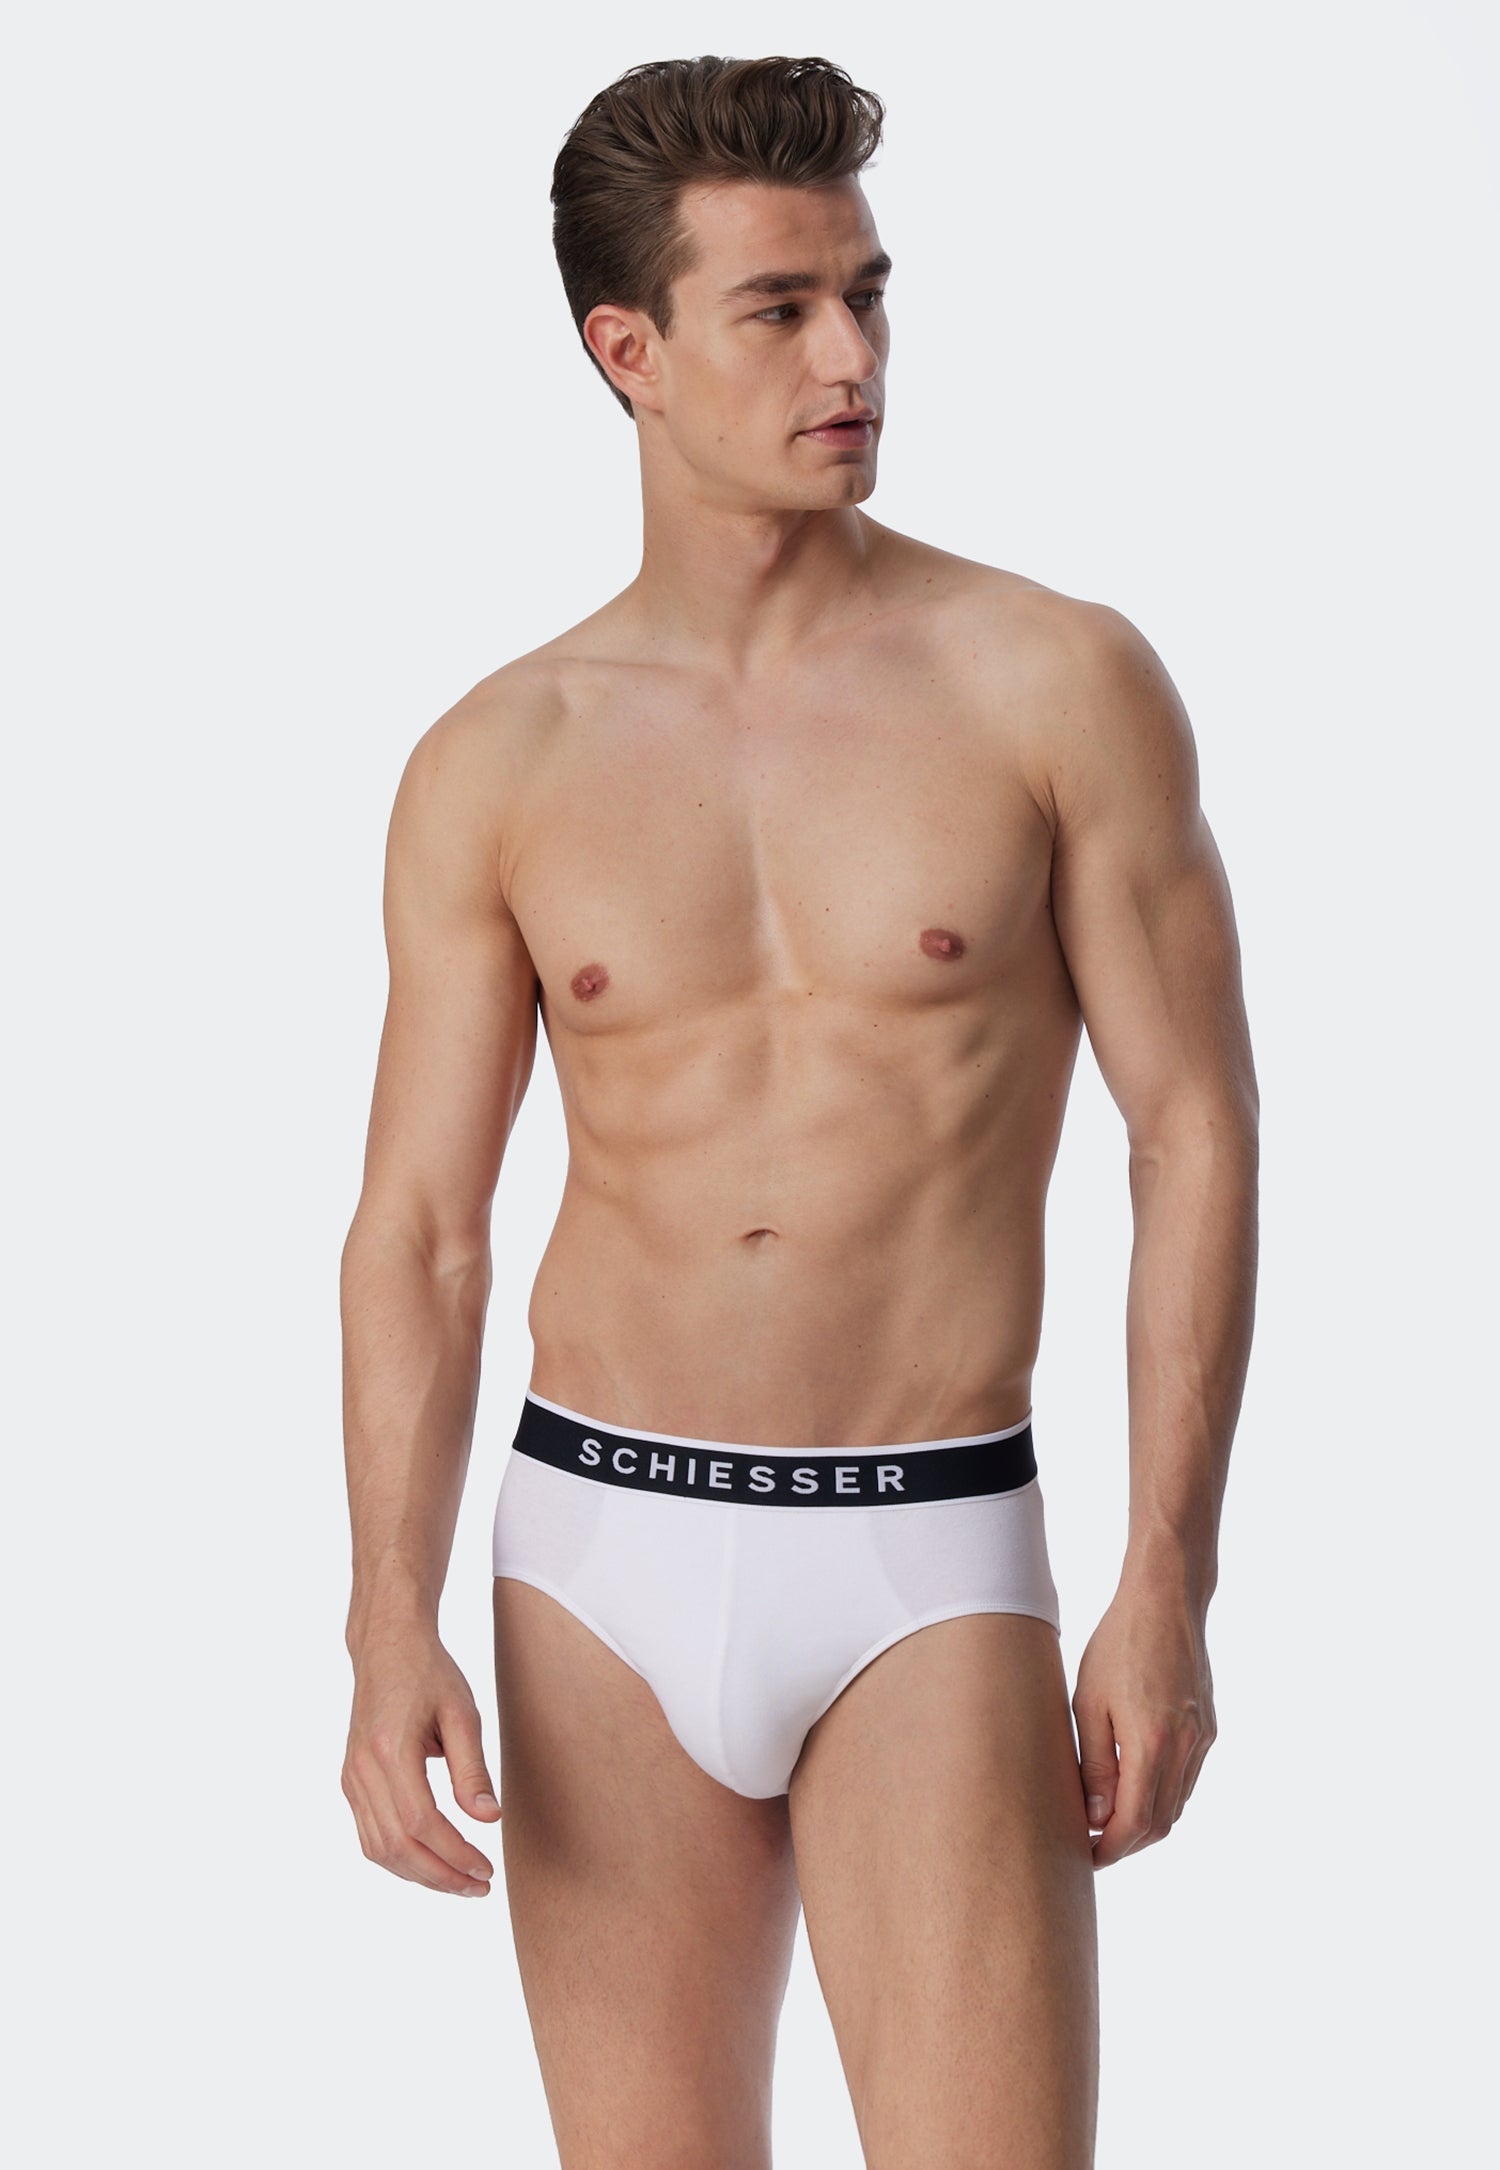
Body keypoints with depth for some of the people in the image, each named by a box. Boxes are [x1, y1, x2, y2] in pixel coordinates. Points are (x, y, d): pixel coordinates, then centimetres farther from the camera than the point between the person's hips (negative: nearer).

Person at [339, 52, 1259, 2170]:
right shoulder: (494, 769, 2)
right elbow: (419, 1228, 2)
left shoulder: (1057, 684, -4)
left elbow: (1198, 1135, -3)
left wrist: (1168, 1591, -9)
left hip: (932, 1563, -2)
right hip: (601, 1554, 2)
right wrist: (391, 1628, -10)